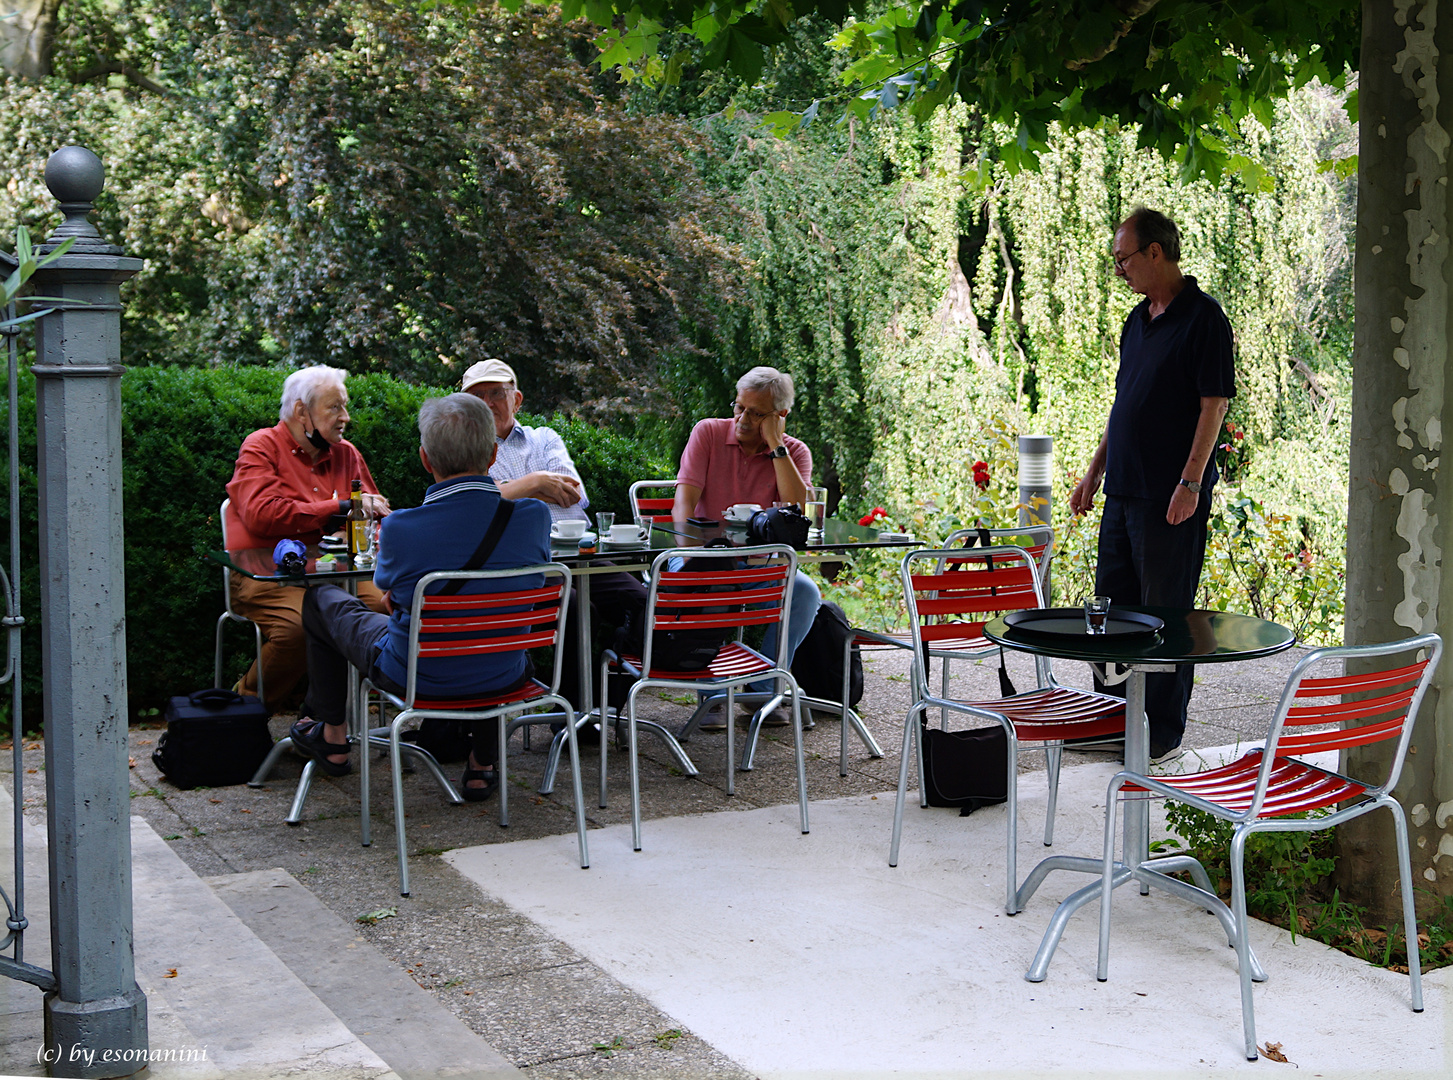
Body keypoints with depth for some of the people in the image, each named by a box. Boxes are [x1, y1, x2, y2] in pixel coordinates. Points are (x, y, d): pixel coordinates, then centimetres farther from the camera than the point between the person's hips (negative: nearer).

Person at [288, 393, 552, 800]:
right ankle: (483, 766, 37)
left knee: (322, 597, 23)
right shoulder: (533, 515, -17)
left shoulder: (400, 528, -24)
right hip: (503, 679, 2)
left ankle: (332, 739, 39)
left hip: (415, 678, -2)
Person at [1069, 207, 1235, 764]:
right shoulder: (1138, 320, 15)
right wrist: (1094, 471, 18)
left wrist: (1191, 482, -20)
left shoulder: (1203, 317, -10)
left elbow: (1214, 404, -15)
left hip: (1171, 498, -9)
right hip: (1124, 490, 9)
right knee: (1113, 605, 14)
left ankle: (1164, 732, 8)